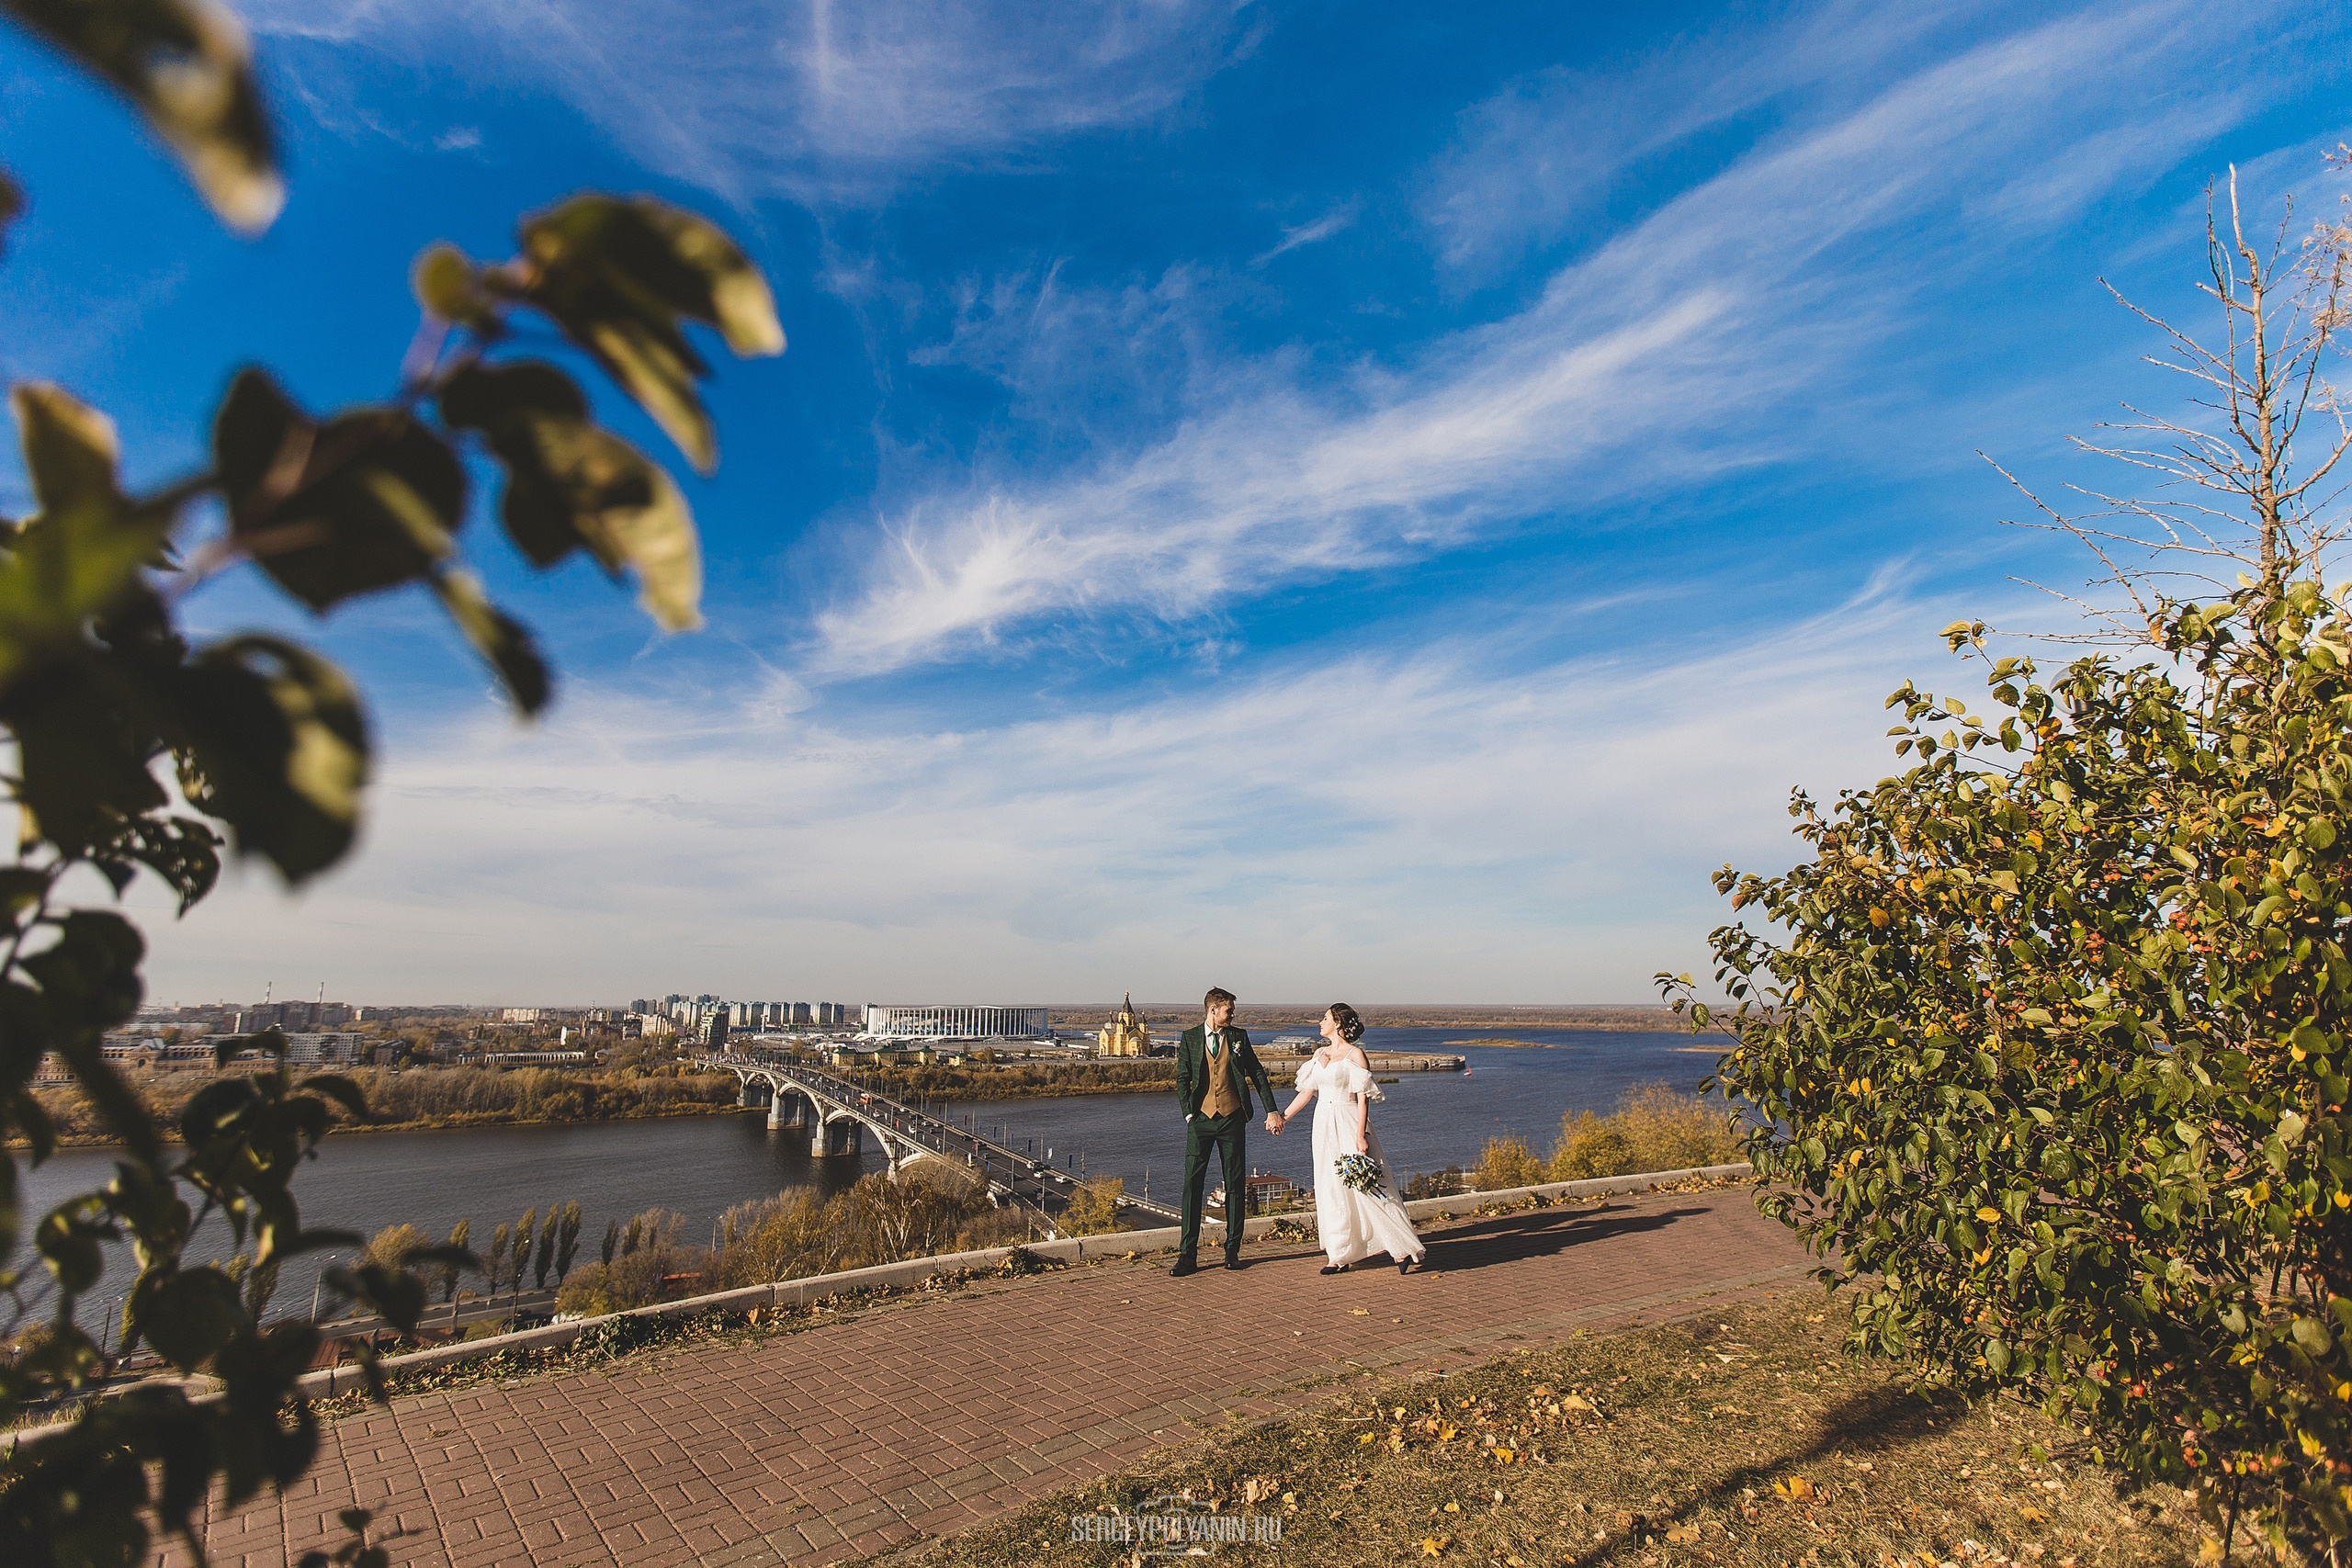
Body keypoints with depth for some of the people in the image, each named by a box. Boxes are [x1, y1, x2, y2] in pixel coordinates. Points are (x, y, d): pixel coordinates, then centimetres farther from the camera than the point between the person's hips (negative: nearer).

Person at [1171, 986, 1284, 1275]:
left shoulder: (1238, 1036, 7)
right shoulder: (1190, 1038, 3)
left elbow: (1257, 1074, 10)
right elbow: (1182, 1079, 3)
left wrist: (1271, 1111, 6)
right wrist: (1188, 1114, -7)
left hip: (1232, 1118, 2)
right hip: (1201, 1119, -1)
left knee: (1236, 1185, 7)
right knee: (1192, 1184, -5)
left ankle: (1232, 1251, 19)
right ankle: (1187, 1255, 1)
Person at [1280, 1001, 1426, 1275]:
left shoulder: (1355, 1054, -8)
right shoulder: (1320, 1054, 12)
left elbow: (1363, 1098, -12)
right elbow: (1307, 1091, 16)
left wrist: (1360, 1136, -18)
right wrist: (1283, 1117, 14)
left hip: (1348, 1126, -7)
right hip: (1324, 1127, 7)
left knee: (1365, 1187, -7)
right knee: (1331, 1189, 7)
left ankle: (1401, 1250, 4)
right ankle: (1340, 1256, 15)